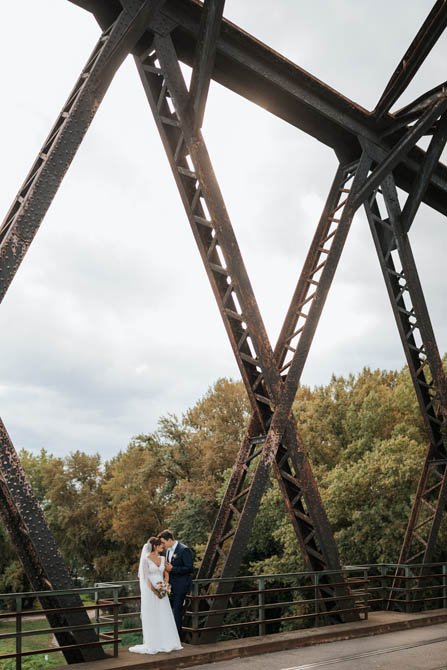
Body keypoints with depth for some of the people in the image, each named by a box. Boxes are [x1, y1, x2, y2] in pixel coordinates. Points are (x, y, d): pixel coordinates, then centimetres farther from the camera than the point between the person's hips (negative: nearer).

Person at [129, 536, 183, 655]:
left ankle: (165, 643, 13)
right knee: (151, 618, -1)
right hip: (150, 591, -5)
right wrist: (155, 590, -16)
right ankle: (153, 644, 6)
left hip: (162, 591, 5)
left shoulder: (162, 559, 10)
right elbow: (146, 577, -11)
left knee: (164, 617, 5)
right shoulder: (146, 559, -7)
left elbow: (166, 574, 9)